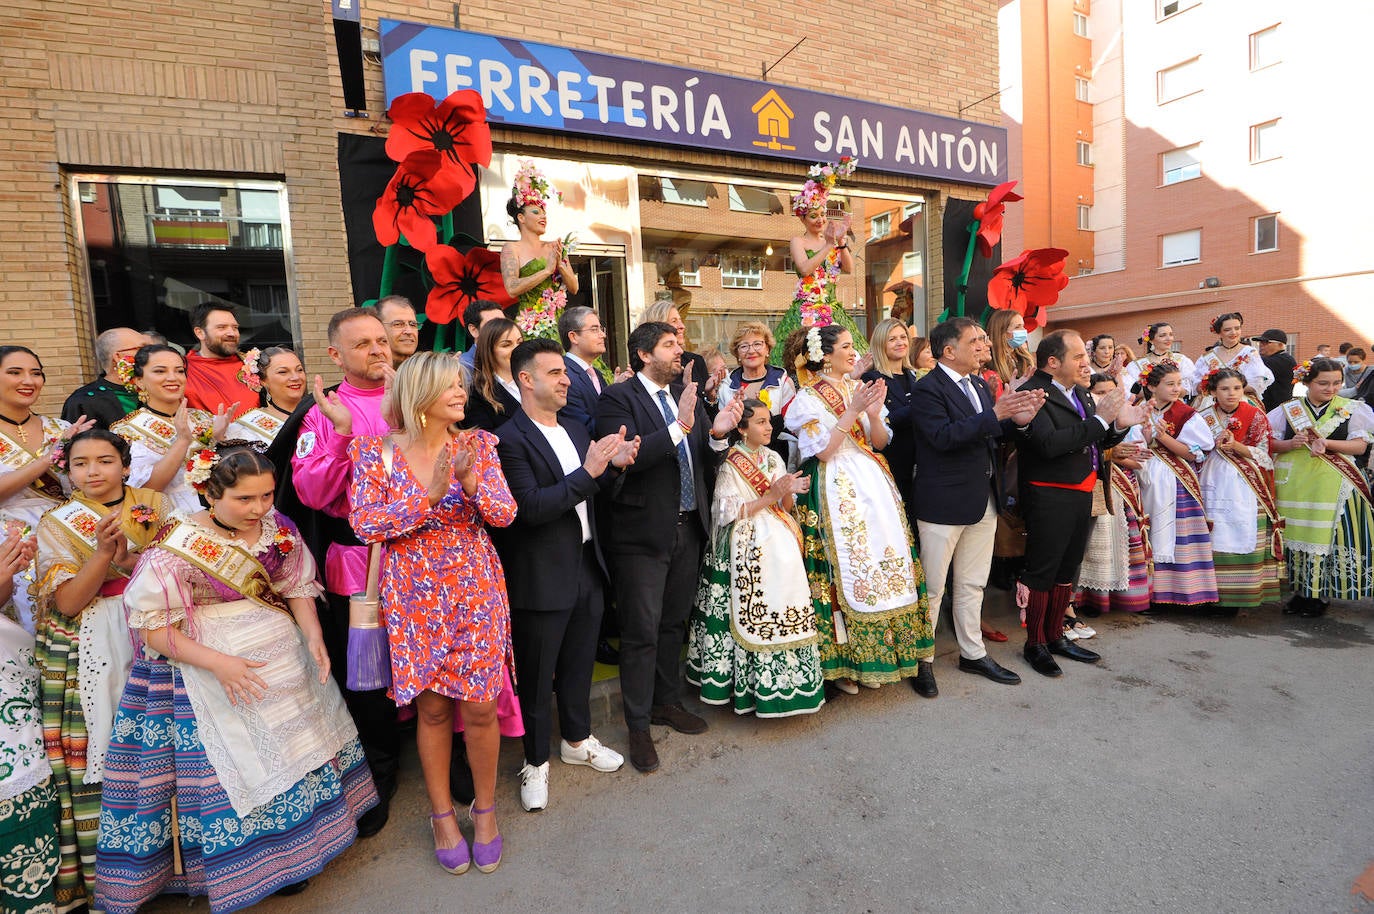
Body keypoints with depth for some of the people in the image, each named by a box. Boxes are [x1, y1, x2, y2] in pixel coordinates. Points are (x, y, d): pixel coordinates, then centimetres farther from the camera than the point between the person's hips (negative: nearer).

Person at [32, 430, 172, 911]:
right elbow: (68, 602, -6)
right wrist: (104, 550, -19)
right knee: (104, 749, -2)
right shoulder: (57, 523, 3)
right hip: (93, 649, -1)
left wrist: (129, 557, -15)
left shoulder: (156, 504, 7)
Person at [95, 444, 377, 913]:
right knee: (241, 766, 5)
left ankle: (294, 849, 41)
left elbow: (297, 587, 2)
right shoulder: (178, 548, -19)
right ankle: (255, 868, 30)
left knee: (298, 750, 17)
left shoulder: (277, 527, -6)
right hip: (211, 670, -5)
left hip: (285, 659, 5)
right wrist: (218, 663, -23)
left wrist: (313, 634, -14)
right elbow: (151, 628, -15)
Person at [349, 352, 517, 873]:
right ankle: (442, 813, 33)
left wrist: (471, 479, -25)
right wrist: (429, 496, -21)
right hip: (415, 593, -1)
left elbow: (504, 514, -7)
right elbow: (364, 523, -11)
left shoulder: (477, 445, 0)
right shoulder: (377, 450, -3)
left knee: (479, 707, 6)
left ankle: (485, 807, 30)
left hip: (475, 589, 1)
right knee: (432, 708, 11)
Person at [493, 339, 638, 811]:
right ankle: (536, 762, 32)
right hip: (542, 577, -7)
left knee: (579, 663, 22)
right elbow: (531, 508, -25)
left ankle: (577, 739, 44)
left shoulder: (575, 429, 8)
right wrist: (587, 471, -28)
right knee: (536, 675, 11)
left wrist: (614, 464, -5)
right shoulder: (510, 439, -17)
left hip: (587, 566, 7)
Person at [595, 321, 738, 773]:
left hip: (688, 528, 6)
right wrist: (679, 427, -28)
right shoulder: (618, 398, -9)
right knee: (641, 632, 4)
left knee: (673, 623, 19)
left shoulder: (687, 395, 10)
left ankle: (667, 702, 39)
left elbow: (704, 460, 7)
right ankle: (639, 726, 21)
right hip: (643, 533, -6)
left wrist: (717, 434, -13)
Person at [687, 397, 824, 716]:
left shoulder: (774, 459, 12)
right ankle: (755, 686, 10)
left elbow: (785, 507, 13)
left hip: (778, 546, 6)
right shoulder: (730, 465, -5)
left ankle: (780, 683, 19)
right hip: (747, 552, -5)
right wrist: (768, 497, -16)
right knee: (752, 614, -5)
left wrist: (790, 492, -10)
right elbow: (726, 513, -12)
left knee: (784, 611, 4)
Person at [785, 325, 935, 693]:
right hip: (835, 492, -6)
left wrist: (873, 414, -9)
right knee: (846, 569, -3)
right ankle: (843, 661, 13)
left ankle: (872, 654, 23)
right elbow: (822, 451, -14)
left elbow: (880, 442, 10)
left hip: (872, 485, 6)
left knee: (886, 562, 7)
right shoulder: (808, 397, -5)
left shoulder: (860, 388, 11)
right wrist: (853, 411, -17)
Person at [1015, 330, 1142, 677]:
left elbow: (1096, 442, 17)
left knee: (1067, 570, 18)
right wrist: (1099, 420, -23)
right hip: (1048, 496, -9)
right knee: (1041, 571, 2)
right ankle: (1035, 644, 17)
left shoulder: (1081, 393, 13)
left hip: (1081, 494, 9)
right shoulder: (1032, 394, -16)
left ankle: (1055, 636, 33)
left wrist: (1119, 425, -3)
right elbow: (1049, 444, -27)